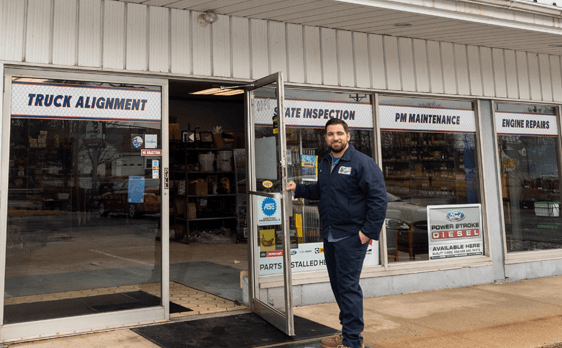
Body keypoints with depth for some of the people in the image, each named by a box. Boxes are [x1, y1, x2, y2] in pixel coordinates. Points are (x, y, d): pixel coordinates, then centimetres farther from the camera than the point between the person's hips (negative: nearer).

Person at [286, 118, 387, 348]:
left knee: (348, 286, -5)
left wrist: (369, 231, -18)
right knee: (337, 284, 15)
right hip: (329, 235, 8)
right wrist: (298, 189, 17)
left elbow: (378, 198, -15)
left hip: (351, 236, -8)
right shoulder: (325, 163, 14)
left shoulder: (362, 163, -11)